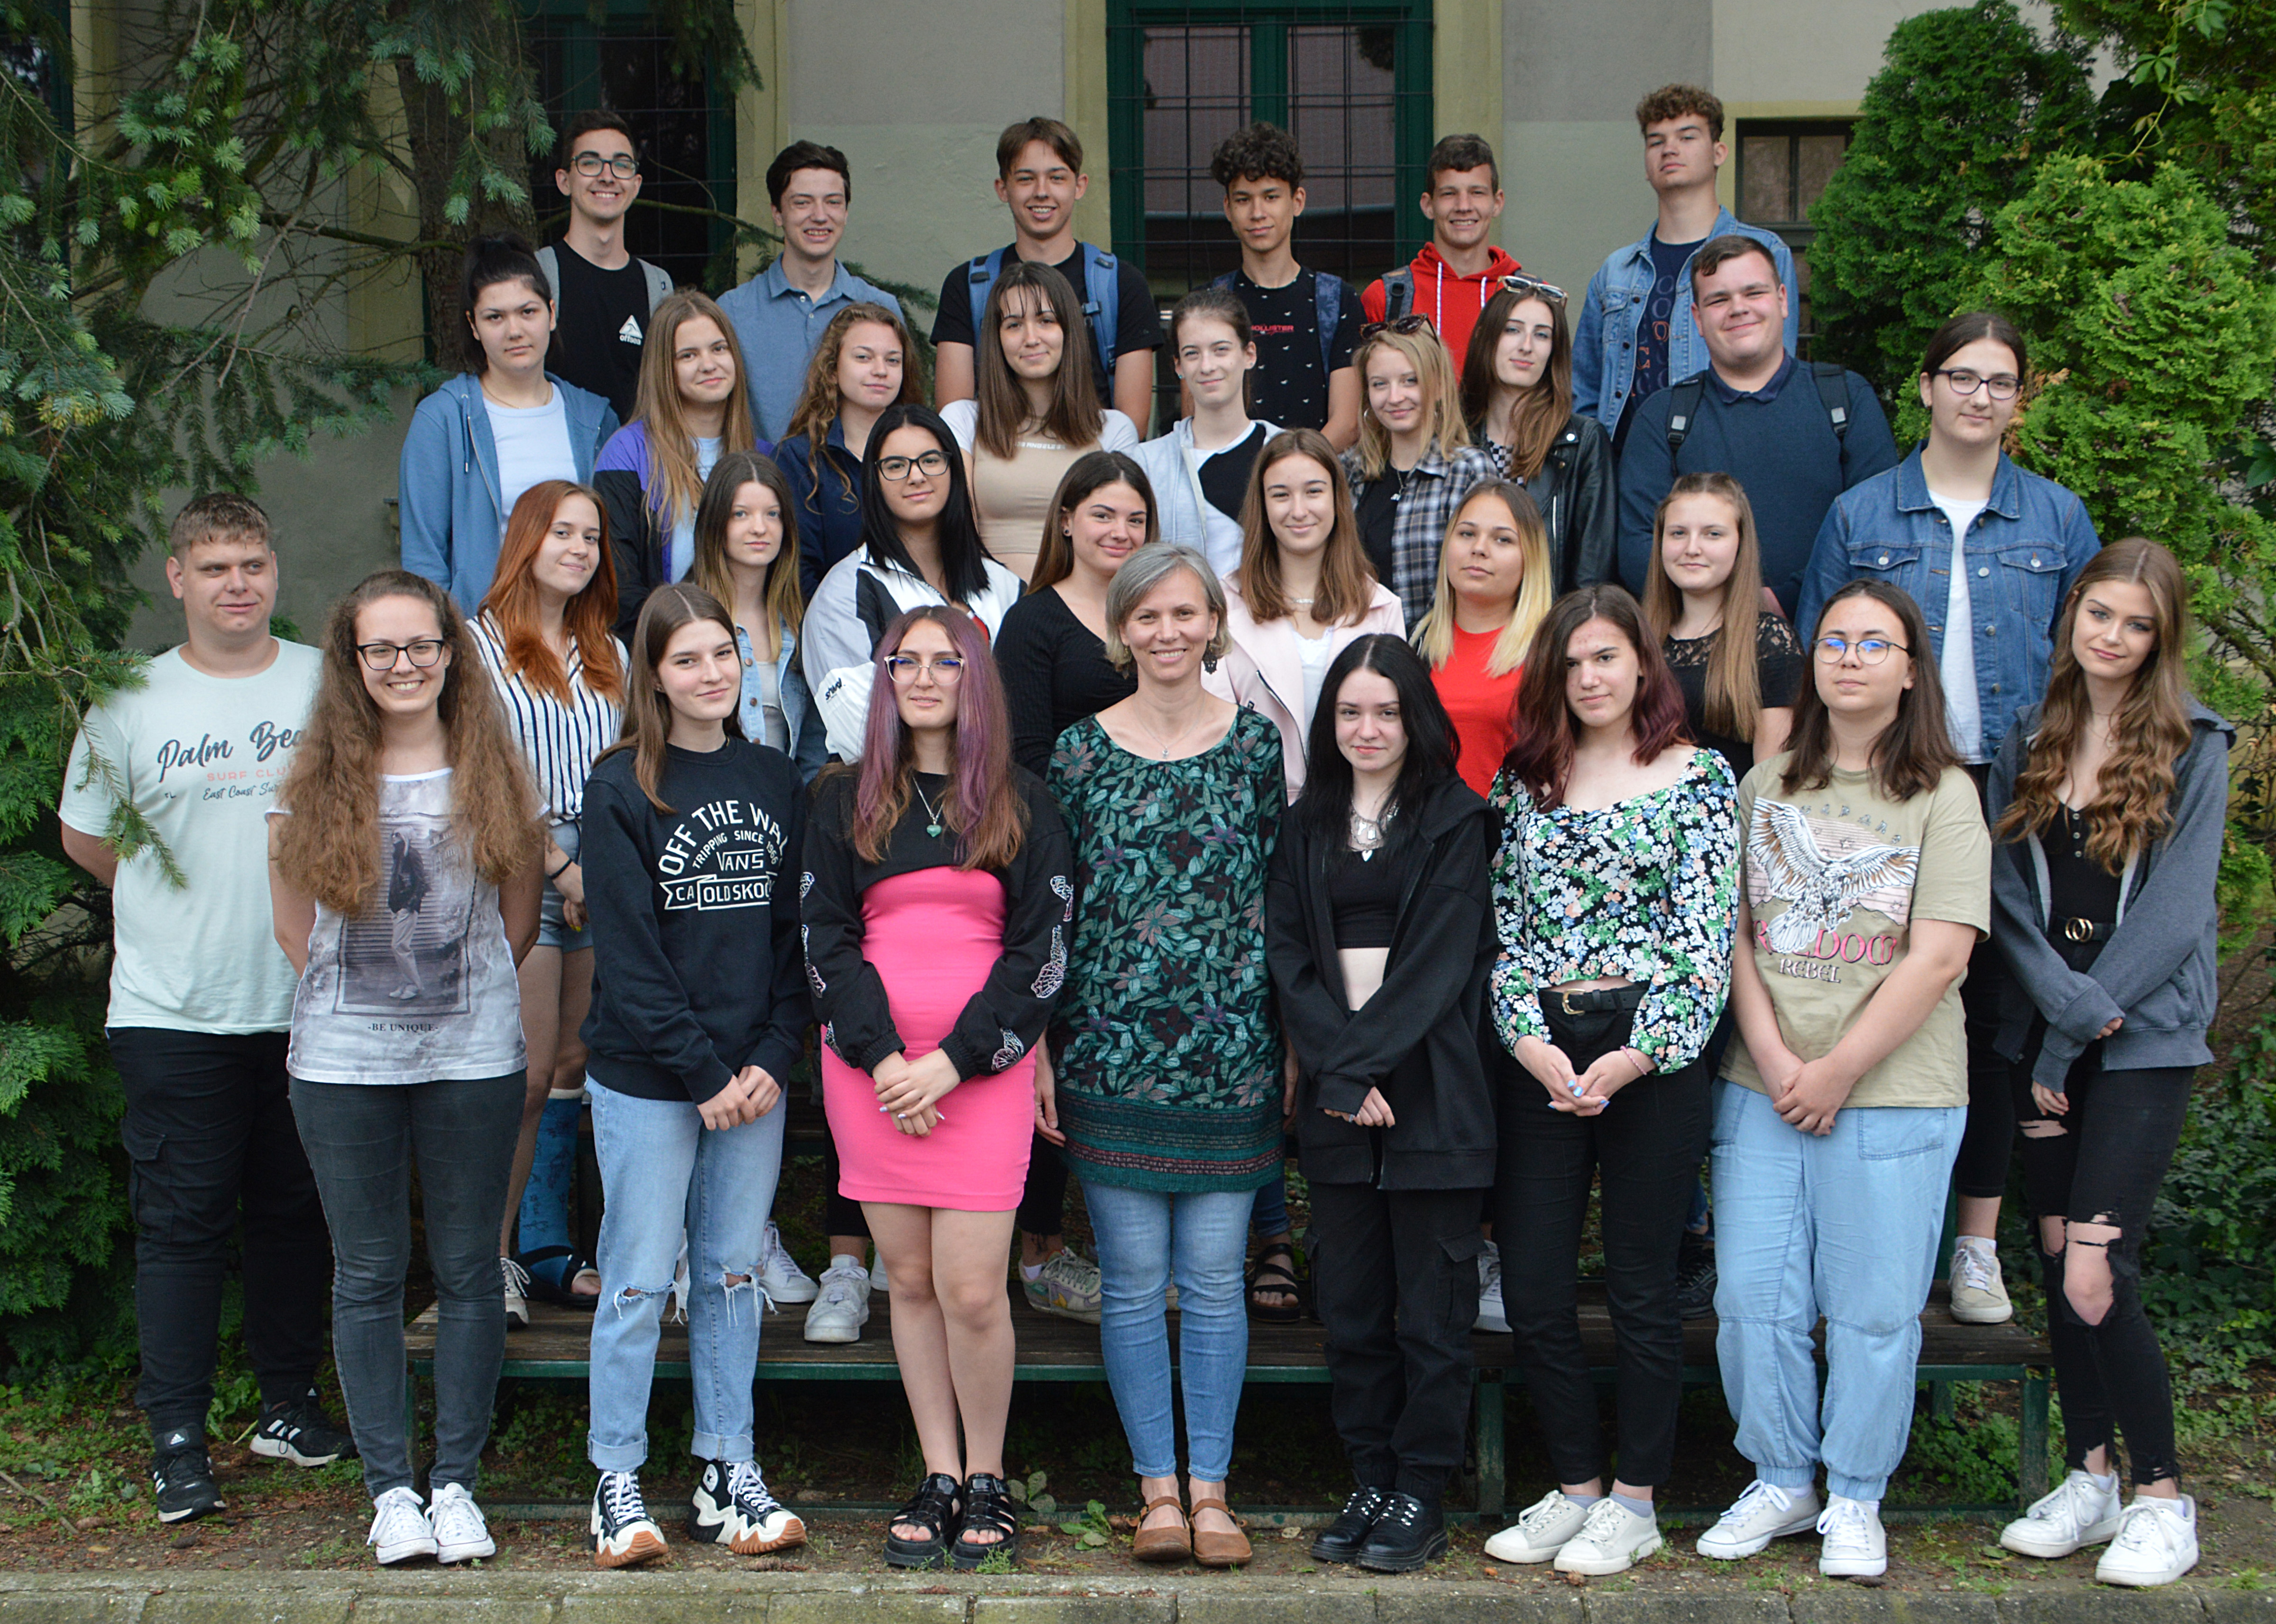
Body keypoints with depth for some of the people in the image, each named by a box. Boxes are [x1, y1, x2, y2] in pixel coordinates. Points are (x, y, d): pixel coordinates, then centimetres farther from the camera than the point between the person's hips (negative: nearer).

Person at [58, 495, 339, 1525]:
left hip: (308, 1005, 1)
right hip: (174, 1013, -1)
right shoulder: (128, 705, 2)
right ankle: (177, 1438, 7)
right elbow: (83, 836, 13)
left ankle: (288, 1402, 25)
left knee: (295, 1211, 11)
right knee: (182, 1222, 0)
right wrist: (186, 910, 10)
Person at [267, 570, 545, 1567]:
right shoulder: (316, 781, 2)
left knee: (467, 1269, 5)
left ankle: (457, 1482, 15)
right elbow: (294, 925, 9)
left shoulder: (492, 774, 3)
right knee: (367, 1275, 5)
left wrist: (458, 989, 9)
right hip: (343, 1062, 0)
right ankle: (389, 1487, 14)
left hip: (473, 1057, 0)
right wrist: (363, 992, 7)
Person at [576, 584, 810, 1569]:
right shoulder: (623, 789, -5)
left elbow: (797, 933, 7)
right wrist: (704, 1073, -12)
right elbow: (628, 953, -9)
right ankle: (617, 1485, 11)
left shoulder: (776, 783, 8)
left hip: (754, 1077, 4)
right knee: (639, 1282, 1)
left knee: (734, 1275, 10)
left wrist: (773, 1060, -5)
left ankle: (727, 1475, 18)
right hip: (646, 1080, -4)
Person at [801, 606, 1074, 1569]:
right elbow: (826, 938, 5)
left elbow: (1041, 948, 0)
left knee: (971, 1291, -7)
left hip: (984, 1069, -2)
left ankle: (987, 1483, 8)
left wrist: (952, 1062, -10)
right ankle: (939, 1480, 15)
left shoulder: (1023, 805, 6)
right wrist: (881, 1058, -9)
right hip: (869, 1067, 2)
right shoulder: (845, 801, 10)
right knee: (910, 1280, 5)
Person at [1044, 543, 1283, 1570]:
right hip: (1111, 1052, 0)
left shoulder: (1256, 744, 4)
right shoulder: (1080, 752, 2)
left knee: (1214, 1275, 4)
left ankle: (1210, 1488, 13)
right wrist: (1039, 1044, 0)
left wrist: (1296, 1039, 5)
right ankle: (1157, 1486, 13)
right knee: (1134, 1277, 3)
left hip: (1232, 1052, 1)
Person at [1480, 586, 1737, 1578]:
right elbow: (1504, 922, 7)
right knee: (1530, 1287, 4)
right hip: (1540, 1056, 4)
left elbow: (1705, 935, -6)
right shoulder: (1525, 782, 12)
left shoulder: (1697, 778, 0)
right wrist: (1531, 1042, -8)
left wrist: (1634, 1059, -15)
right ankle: (1575, 1488, 19)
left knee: (1642, 1283, 3)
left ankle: (1635, 1504, 15)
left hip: (1652, 1054, -4)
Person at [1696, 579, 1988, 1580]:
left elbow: (1937, 960, -9)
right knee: (1753, 1296, 4)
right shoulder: (1764, 786, 10)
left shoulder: (1943, 795, -1)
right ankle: (1781, 1482, 21)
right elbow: (1732, 932, 5)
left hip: (1893, 1095, -3)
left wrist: (1837, 1071, -12)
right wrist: (1771, 1057, -8)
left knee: (1873, 1308, 2)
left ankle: (1856, 1501, 18)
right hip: (1760, 1088, 3)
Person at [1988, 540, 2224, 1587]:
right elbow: (2006, 893, 2)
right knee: (2055, 1259, 6)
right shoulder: (2029, 742, 9)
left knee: (2095, 1276, -13)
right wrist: (2070, 1002, -12)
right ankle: (2089, 1479, 21)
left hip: (2146, 1039, -4)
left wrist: (2077, 1031, -10)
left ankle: (2163, 1500, 2)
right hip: (2045, 1031, 4)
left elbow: (2176, 912, -9)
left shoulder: (2192, 748, -3)